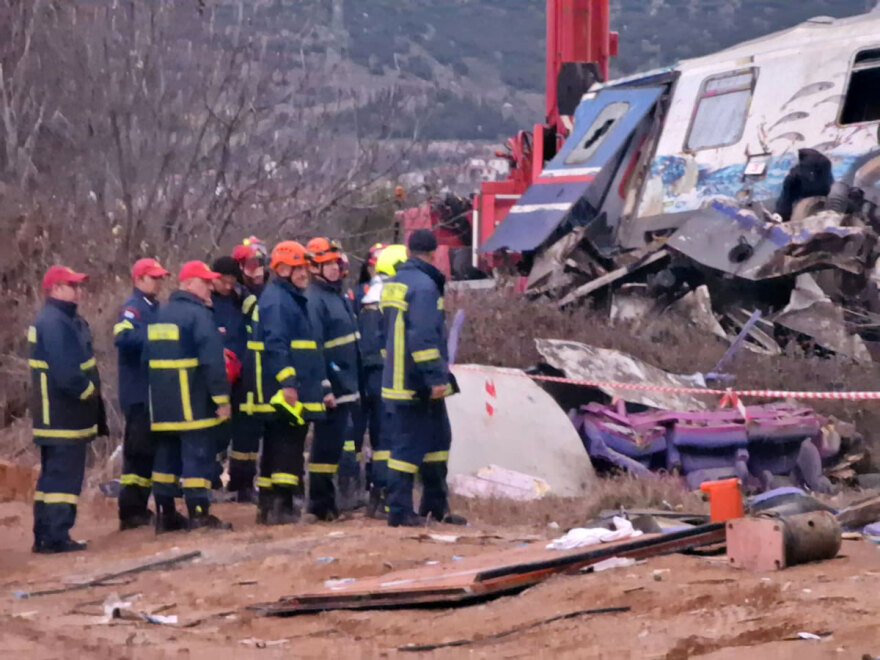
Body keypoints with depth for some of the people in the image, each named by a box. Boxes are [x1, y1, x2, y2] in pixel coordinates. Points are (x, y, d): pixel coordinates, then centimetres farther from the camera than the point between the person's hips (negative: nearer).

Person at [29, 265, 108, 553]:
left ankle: (45, 536, 19)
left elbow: (80, 364, 19)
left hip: (58, 416, 11)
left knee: (53, 475, 14)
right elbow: (66, 373, -26)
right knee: (65, 476, -8)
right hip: (63, 417, -11)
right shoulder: (54, 324, -17)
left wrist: (90, 391, 9)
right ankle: (56, 537, -7)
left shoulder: (67, 321, 16)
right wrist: (88, 390, -11)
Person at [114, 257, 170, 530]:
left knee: (148, 449, 13)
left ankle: (139, 508, 20)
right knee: (138, 449, -8)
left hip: (155, 391, 9)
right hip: (139, 393, -9)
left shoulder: (155, 308, 17)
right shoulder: (133, 308, -11)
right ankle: (131, 511, -4)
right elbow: (123, 337, -30)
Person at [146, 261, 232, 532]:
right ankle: (199, 515, -7)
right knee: (198, 456, -5)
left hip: (162, 403, 8)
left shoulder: (160, 315, 15)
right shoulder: (198, 314, -12)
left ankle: (166, 514, 15)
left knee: (167, 454, 12)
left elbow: (150, 356, 19)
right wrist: (222, 398, -16)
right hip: (193, 403, -8)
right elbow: (212, 360, -19)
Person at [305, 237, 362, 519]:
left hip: (348, 387, 9)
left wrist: (357, 383, 21)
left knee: (345, 442, 14)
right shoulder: (314, 300, -14)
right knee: (327, 445, -3)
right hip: (331, 389, -9)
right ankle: (321, 503, 4)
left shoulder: (340, 296, 15)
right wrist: (323, 388, -23)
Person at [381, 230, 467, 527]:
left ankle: (436, 505, 20)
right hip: (417, 383, -10)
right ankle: (399, 511, -2)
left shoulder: (394, 283, 15)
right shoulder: (424, 285, -15)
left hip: (397, 378, 10)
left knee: (438, 439, 16)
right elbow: (424, 337, -23)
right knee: (409, 445, -5)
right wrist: (436, 377, -22)